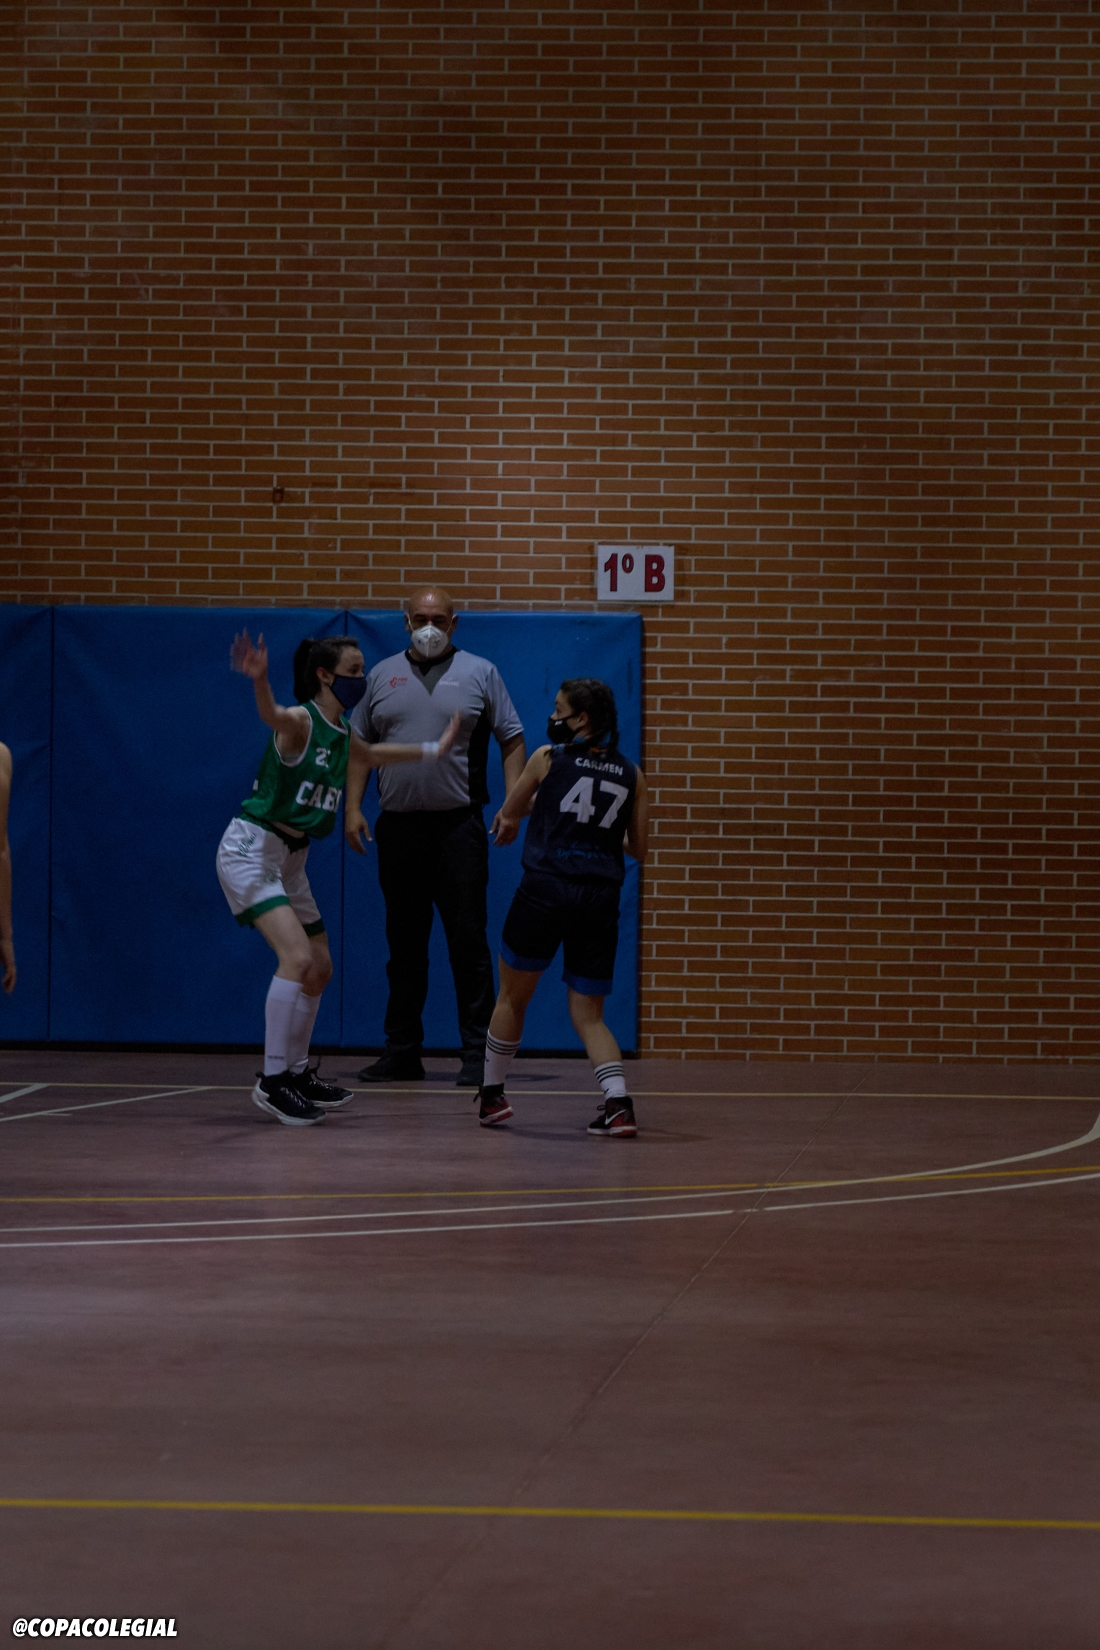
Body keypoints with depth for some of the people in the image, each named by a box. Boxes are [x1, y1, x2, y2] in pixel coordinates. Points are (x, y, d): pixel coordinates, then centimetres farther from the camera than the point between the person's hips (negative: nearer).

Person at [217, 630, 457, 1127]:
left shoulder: (341, 734, 10)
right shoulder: (300, 721, -16)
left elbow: (371, 755, 34)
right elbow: (272, 715, -42)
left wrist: (433, 749, 41)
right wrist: (259, 679, -64)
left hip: (289, 860, 10)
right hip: (249, 849, -10)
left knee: (320, 967, 15)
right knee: (298, 957, -22)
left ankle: (298, 1073, 30)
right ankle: (271, 1081, -16)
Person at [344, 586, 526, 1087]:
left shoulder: (480, 673, 5)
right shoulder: (382, 675, 12)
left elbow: (512, 740, 4)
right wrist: (352, 807, 4)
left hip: (458, 825, -3)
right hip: (398, 826, 3)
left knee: (467, 941, -5)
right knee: (404, 944, 9)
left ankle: (478, 1055, -1)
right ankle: (403, 1052, 16)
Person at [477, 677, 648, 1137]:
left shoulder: (548, 758, 3)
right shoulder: (630, 775, 9)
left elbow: (508, 814, 17)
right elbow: (638, 848, 13)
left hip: (545, 889, -3)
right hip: (600, 898, 3)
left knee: (512, 997, 17)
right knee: (589, 1015, 10)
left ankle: (491, 1096, 28)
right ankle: (619, 1104, -10)